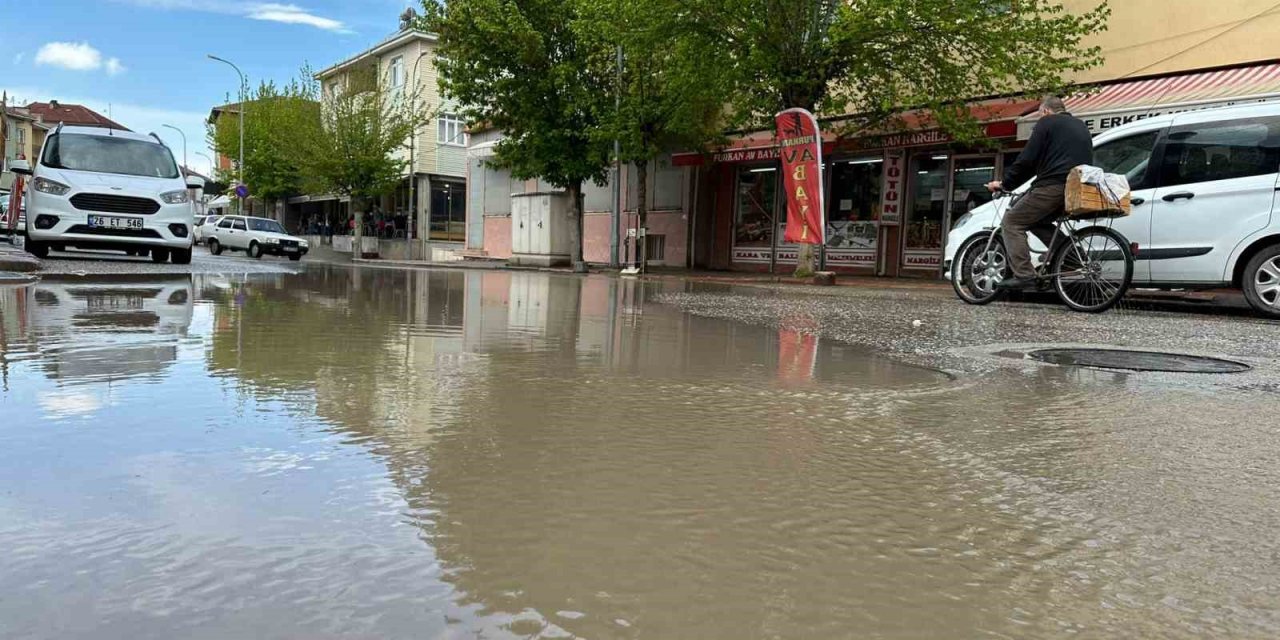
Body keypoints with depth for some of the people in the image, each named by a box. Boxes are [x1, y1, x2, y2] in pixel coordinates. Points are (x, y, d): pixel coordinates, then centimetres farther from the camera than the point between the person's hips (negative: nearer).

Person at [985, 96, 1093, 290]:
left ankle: (1024, 274, -17)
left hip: (1053, 186, -8)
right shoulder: (1081, 127, 29)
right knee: (1037, 221, 25)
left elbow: (1027, 160, -4)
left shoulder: (1047, 123, 3)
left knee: (1012, 222, -2)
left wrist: (1004, 184, 4)